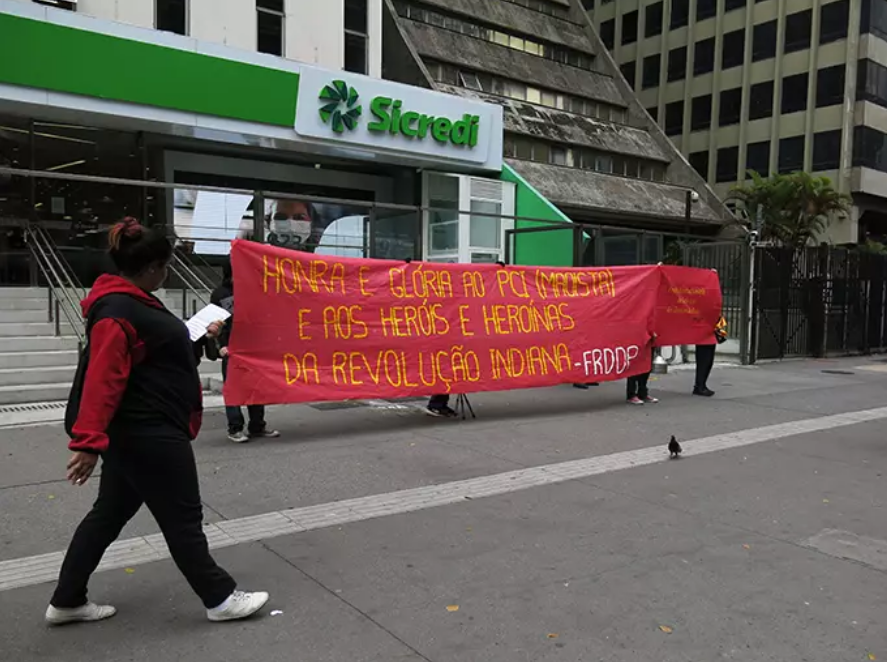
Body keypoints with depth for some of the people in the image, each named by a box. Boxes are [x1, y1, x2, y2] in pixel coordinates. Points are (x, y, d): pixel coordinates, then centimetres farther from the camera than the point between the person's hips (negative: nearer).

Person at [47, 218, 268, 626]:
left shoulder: (132, 301, 12)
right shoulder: (117, 312, -21)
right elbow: (101, 379, -28)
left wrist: (197, 339, 30)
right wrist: (88, 441, -32)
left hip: (140, 431, 11)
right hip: (147, 434, -11)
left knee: (110, 513, 19)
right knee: (183, 518, 1)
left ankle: (67, 602, 31)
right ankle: (220, 599, 15)